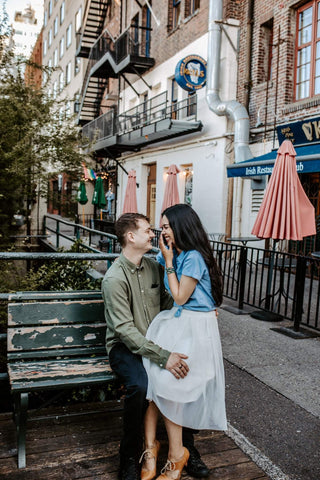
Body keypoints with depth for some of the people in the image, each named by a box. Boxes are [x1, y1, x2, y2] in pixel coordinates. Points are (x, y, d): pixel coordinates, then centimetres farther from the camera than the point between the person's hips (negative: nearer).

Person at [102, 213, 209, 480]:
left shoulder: (154, 267, 5)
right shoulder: (115, 278, -17)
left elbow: (169, 304, 11)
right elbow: (125, 329, -23)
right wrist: (162, 356, -30)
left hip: (154, 341, 6)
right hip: (125, 347, -5)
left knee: (190, 370, -17)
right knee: (140, 385, -33)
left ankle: (186, 446, 4)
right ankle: (130, 458, -8)